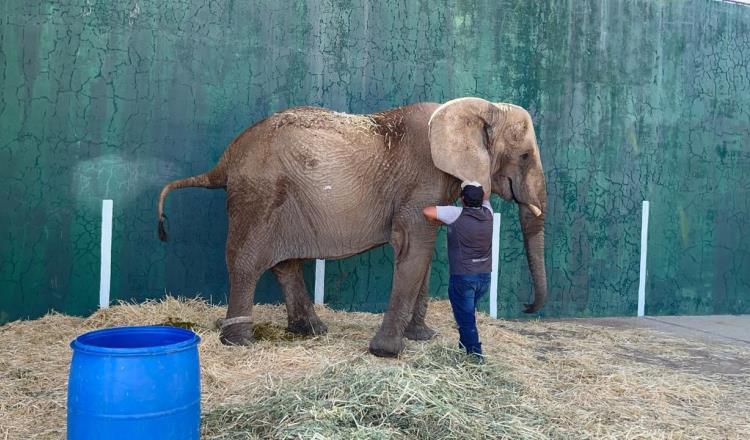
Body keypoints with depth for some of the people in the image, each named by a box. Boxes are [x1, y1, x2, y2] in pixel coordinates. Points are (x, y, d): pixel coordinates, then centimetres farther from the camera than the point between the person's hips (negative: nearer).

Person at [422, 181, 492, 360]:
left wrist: (439, 221, 3)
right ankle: (465, 344, 34)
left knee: (465, 317, 2)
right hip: (484, 276, 6)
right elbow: (484, 197, 23)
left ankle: (475, 354, -1)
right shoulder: (487, 214, 1)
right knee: (468, 313, 23)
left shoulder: (456, 214, -14)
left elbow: (427, 211, -15)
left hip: (462, 276, -6)